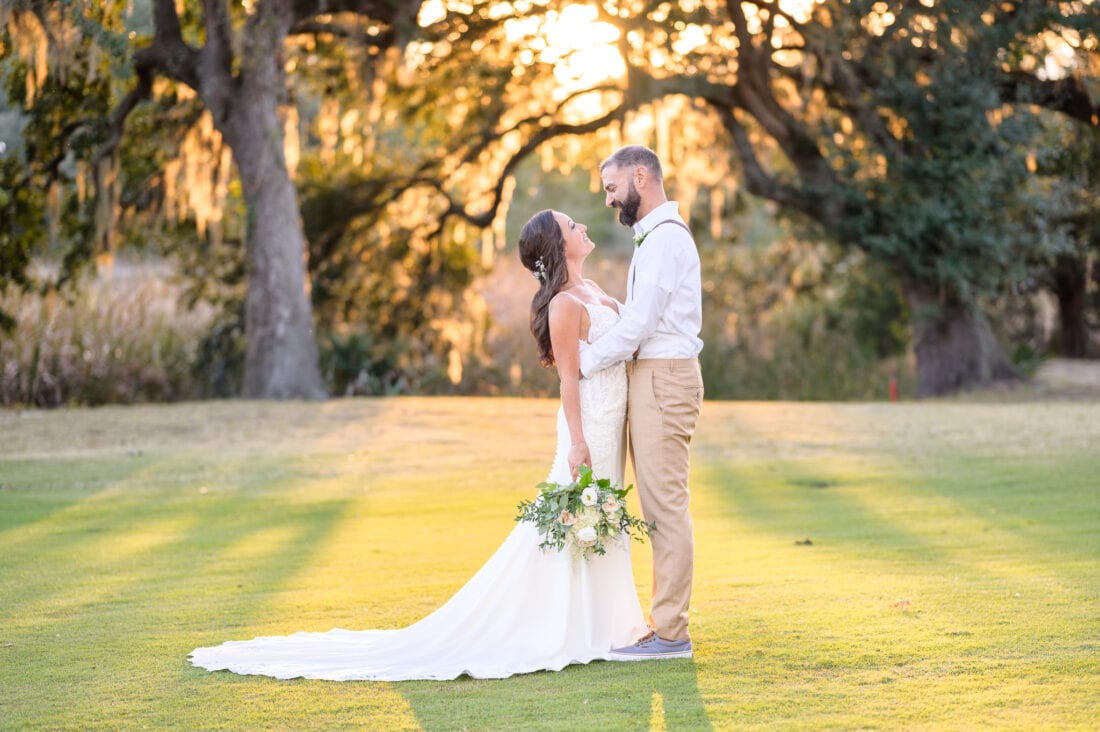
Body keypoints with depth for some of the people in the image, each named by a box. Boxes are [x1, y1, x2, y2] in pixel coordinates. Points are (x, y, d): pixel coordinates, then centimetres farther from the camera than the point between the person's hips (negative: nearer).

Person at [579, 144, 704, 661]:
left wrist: (584, 363, -11)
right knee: (660, 505, 11)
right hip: (653, 378, 11)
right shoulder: (657, 236, 20)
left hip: (662, 380, -11)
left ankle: (670, 633, -7)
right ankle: (667, 624, 15)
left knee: (664, 504, -9)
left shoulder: (665, 238, -14)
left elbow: (640, 323, -20)